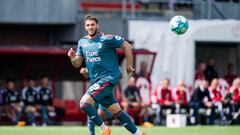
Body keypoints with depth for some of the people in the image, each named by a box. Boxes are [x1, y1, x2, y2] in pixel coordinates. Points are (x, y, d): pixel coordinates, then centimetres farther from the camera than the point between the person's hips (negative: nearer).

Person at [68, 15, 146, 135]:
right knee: (116, 111, 10)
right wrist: (72, 57, -11)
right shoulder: (82, 42, 8)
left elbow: (127, 46, -5)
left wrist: (129, 65, -2)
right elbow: (77, 64, 11)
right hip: (95, 80, 7)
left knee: (84, 103, -20)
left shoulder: (107, 39, -11)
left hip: (108, 78, -7)